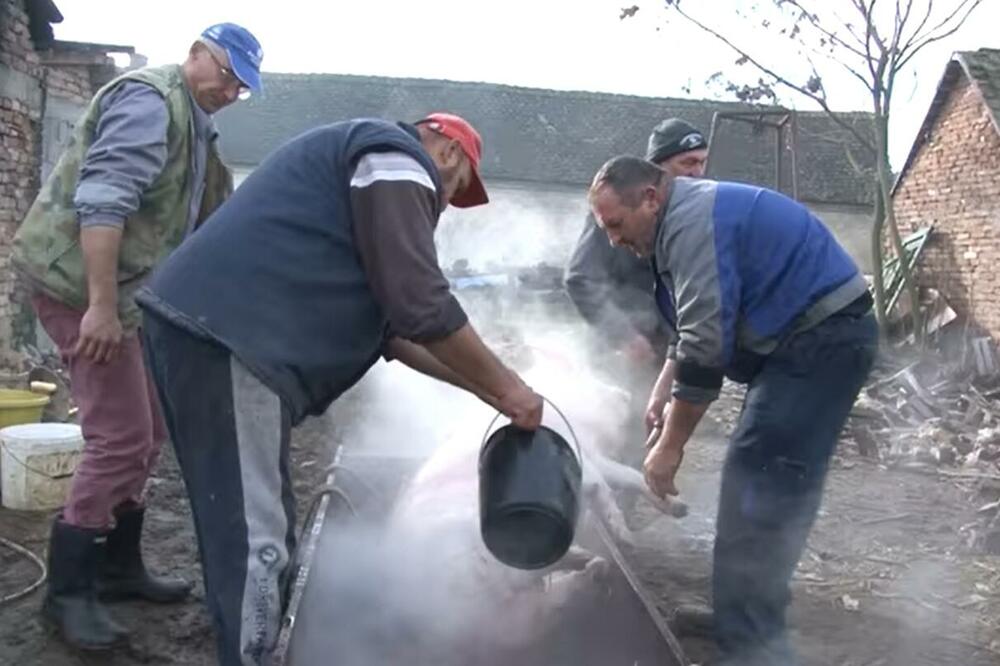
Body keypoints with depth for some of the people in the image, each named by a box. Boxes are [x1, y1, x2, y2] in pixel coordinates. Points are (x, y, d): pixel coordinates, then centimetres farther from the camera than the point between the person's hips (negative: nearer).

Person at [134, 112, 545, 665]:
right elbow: (422, 307, -11)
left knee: (247, 526, 18)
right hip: (224, 335, -11)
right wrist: (505, 388, 1)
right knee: (255, 538, -5)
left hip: (200, 327, 11)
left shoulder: (362, 165, 31)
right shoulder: (397, 158, 0)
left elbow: (391, 324, 27)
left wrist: (481, 387, 25)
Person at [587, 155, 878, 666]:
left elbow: (705, 346, -23)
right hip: (811, 339, 11)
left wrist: (669, 445, -16)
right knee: (770, 491, 15)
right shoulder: (686, 220, 15)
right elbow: (697, 328, 20)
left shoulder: (692, 222, -19)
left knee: (755, 496, -13)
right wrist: (664, 390, 6)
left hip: (821, 339, -11)